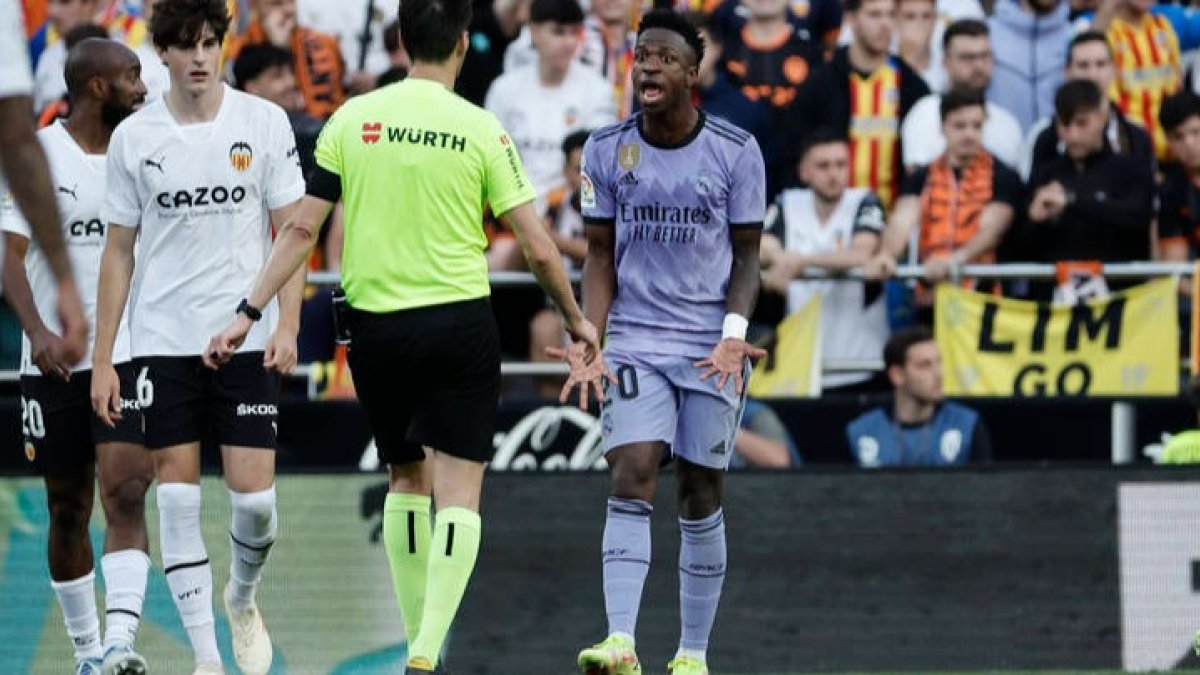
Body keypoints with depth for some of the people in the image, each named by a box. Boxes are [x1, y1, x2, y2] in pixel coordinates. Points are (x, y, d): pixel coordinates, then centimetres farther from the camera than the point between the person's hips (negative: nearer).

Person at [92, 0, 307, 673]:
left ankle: (243, 596, 27)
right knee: (178, 495, -3)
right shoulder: (134, 137, 2)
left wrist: (287, 324, -10)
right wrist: (102, 359, 4)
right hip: (163, 342, 1)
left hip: (246, 339, -1)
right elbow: (119, 251, 7)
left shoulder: (264, 122, 0)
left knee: (254, 496, -5)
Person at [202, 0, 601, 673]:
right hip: (461, 326, -3)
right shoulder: (481, 130, -5)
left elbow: (302, 228, 0)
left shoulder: (353, 119, 0)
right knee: (459, 495, -1)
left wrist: (248, 313, 6)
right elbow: (539, 246, -4)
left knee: (406, 478, 20)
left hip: (375, 327, 3)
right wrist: (576, 320, 12)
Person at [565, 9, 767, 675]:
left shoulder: (736, 151, -3)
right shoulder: (607, 149, 1)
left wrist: (733, 335, -12)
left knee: (701, 495, 4)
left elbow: (746, 253, 2)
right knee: (631, 480, -15)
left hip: (712, 347, 0)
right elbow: (600, 254, 6)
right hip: (636, 341, 1)